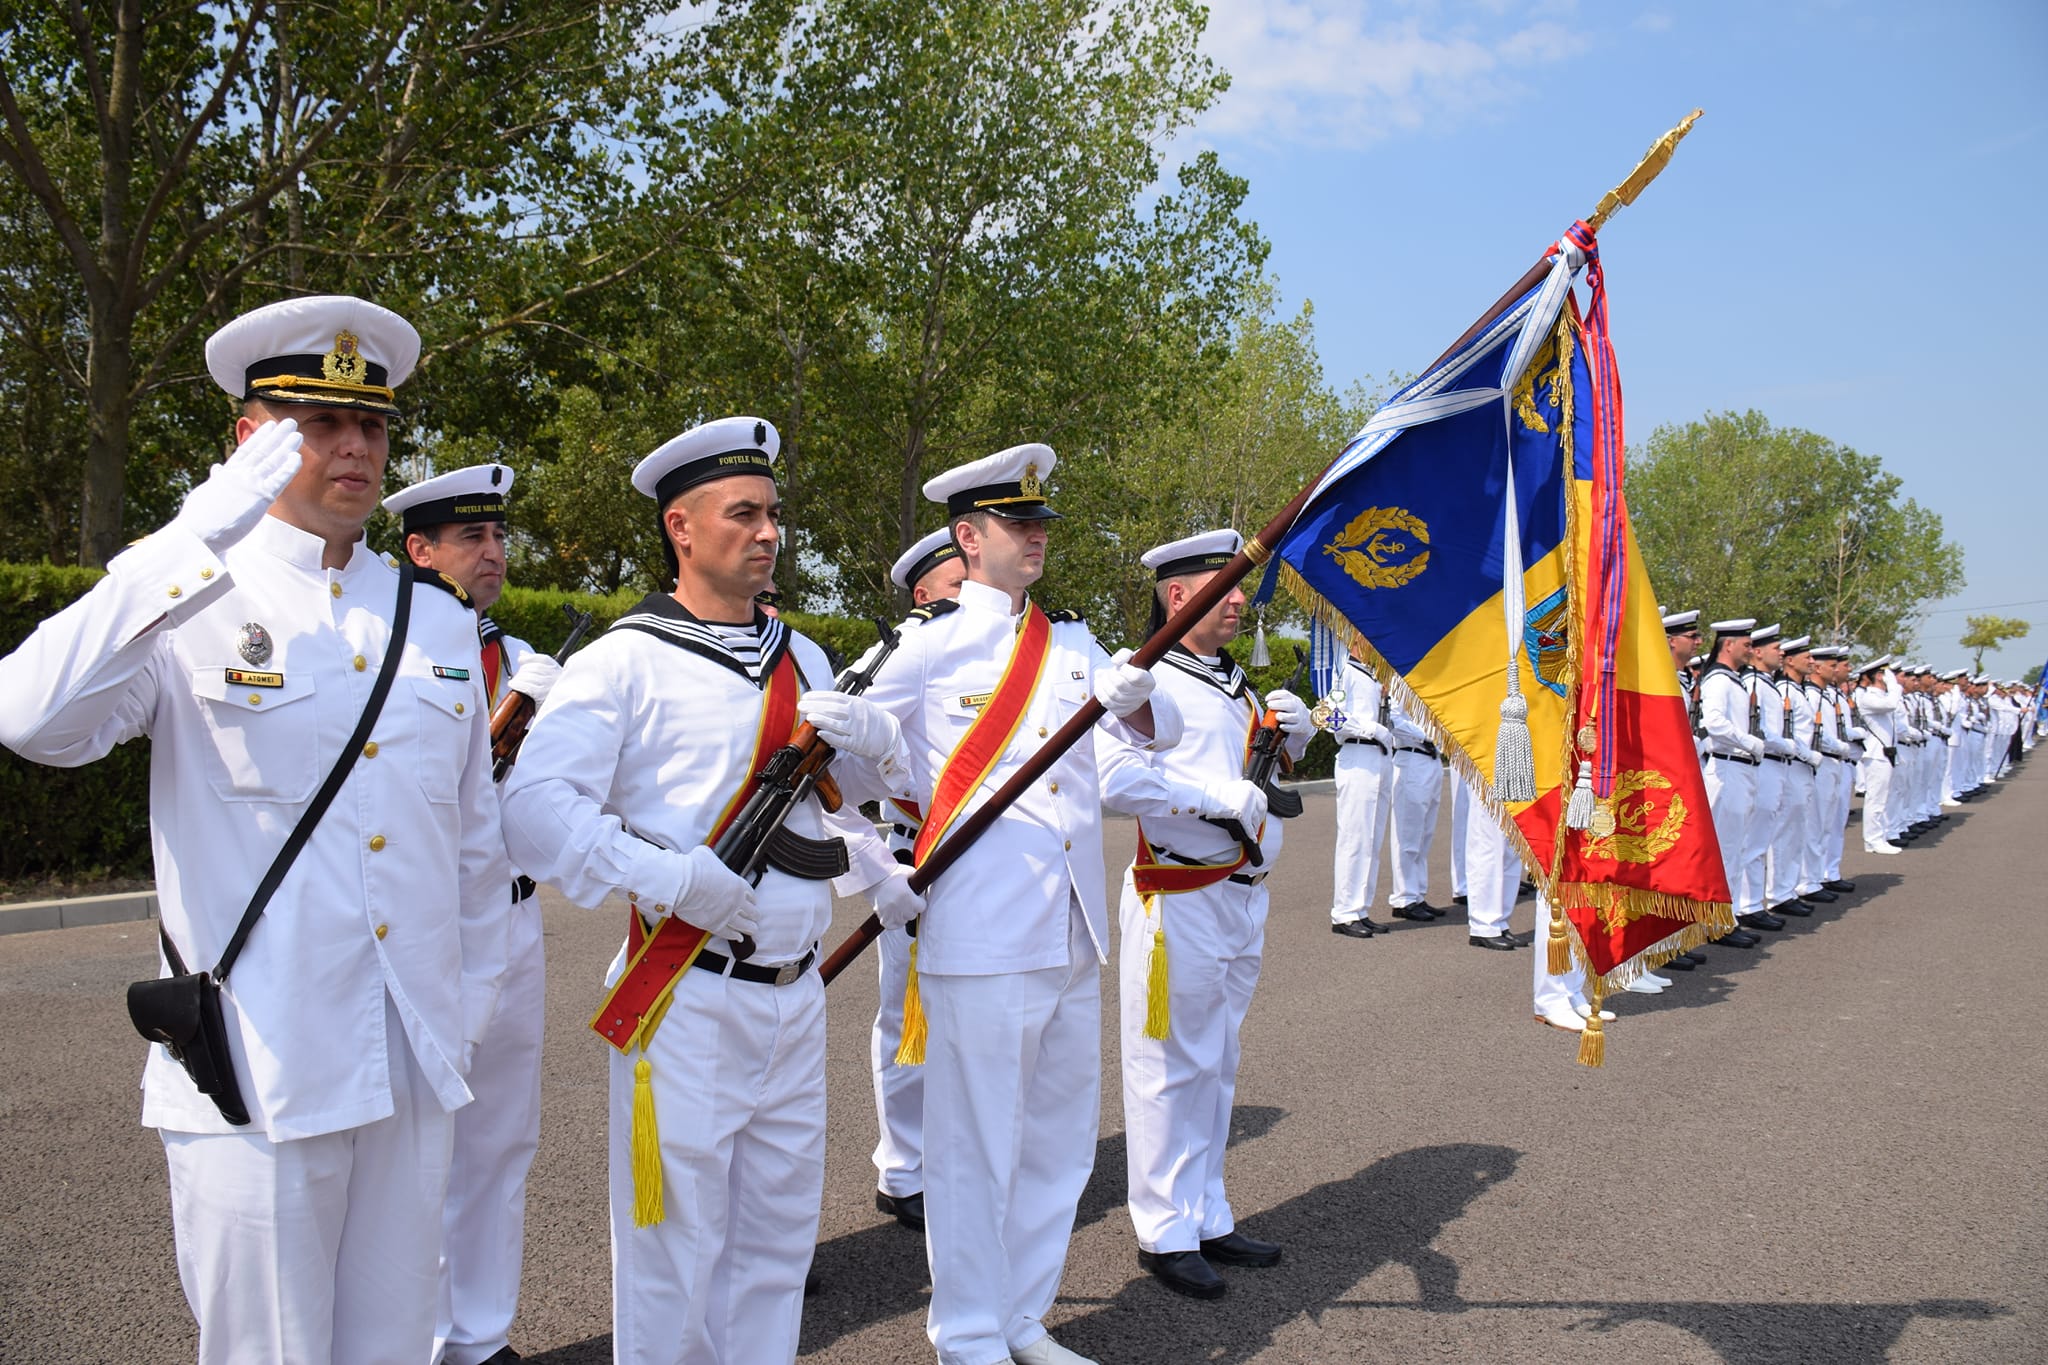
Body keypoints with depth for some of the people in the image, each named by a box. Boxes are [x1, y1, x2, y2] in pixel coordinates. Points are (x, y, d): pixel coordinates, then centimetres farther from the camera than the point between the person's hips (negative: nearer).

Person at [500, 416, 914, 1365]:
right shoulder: (627, 661, -8)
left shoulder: (802, 660, 13)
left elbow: (871, 779, 17)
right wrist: (672, 879, -24)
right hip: (686, 1003, -6)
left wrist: (868, 732, -5)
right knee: (678, 1245, 4)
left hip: (797, 994, 6)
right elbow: (535, 806, -17)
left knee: (779, 1232, 17)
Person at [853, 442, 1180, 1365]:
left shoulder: (1073, 644, 14)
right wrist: (916, 814, 2)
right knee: (976, 1145, 1)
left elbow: (1159, 733, 6)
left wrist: (1134, 696, -12)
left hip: (1073, 932, 6)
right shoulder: (932, 648, 0)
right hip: (982, 935, -6)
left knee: (1062, 1140, 14)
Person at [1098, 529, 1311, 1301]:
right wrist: (1221, 796, -28)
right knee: (1174, 1068, 0)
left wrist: (1294, 734, 7)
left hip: (1242, 899, 9)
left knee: (1218, 1065, 16)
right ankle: (1165, 1233, 11)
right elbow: (1116, 780, -27)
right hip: (1179, 904, -9)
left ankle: (1208, 1217, 27)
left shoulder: (1235, 685, 16)